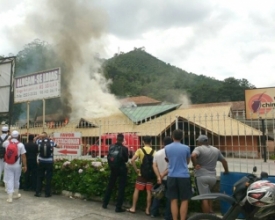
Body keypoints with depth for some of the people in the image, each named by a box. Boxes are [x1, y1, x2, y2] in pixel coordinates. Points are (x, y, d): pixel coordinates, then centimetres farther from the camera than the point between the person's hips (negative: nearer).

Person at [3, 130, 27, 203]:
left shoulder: (6, 142, -7)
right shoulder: (20, 145, -12)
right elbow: (23, 156, -11)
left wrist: (10, 138, 21)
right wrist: (25, 166, -5)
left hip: (8, 165, 1)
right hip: (17, 165, -1)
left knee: (9, 180, 5)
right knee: (16, 180, 15)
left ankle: (10, 197, 2)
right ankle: (16, 194, 31)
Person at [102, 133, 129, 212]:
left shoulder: (111, 147, -4)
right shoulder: (124, 148, -14)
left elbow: (108, 158, 4)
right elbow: (126, 160, -3)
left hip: (113, 169, 4)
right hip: (122, 169, -4)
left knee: (110, 186, 18)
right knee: (121, 188, 5)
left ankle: (105, 203, 27)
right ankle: (118, 207, 6)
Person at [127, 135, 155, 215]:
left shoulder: (140, 150, -5)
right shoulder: (153, 151, -1)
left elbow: (132, 160, -14)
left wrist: (136, 169, -4)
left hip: (142, 173, -1)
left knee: (137, 190, 10)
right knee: (149, 191, 6)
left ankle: (133, 208, 14)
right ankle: (147, 209, 10)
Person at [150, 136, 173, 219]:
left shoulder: (157, 153, 2)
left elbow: (154, 166, -5)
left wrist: (159, 177, -10)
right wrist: (163, 174, -12)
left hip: (160, 178, 5)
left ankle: (153, 212, 24)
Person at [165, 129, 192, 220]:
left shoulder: (167, 148, 2)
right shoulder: (186, 148, -2)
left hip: (171, 176, 2)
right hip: (184, 176, -2)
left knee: (173, 200, 8)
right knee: (184, 200, 8)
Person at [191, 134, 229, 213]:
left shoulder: (199, 148, -7)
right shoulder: (216, 150, 12)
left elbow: (193, 156, -27)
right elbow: (224, 161, 20)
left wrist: (195, 165, -13)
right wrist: (226, 171, 34)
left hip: (202, 176, -6)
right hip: (213, 177, 6)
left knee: (204, 198, 0)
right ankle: (210, 212, 21)